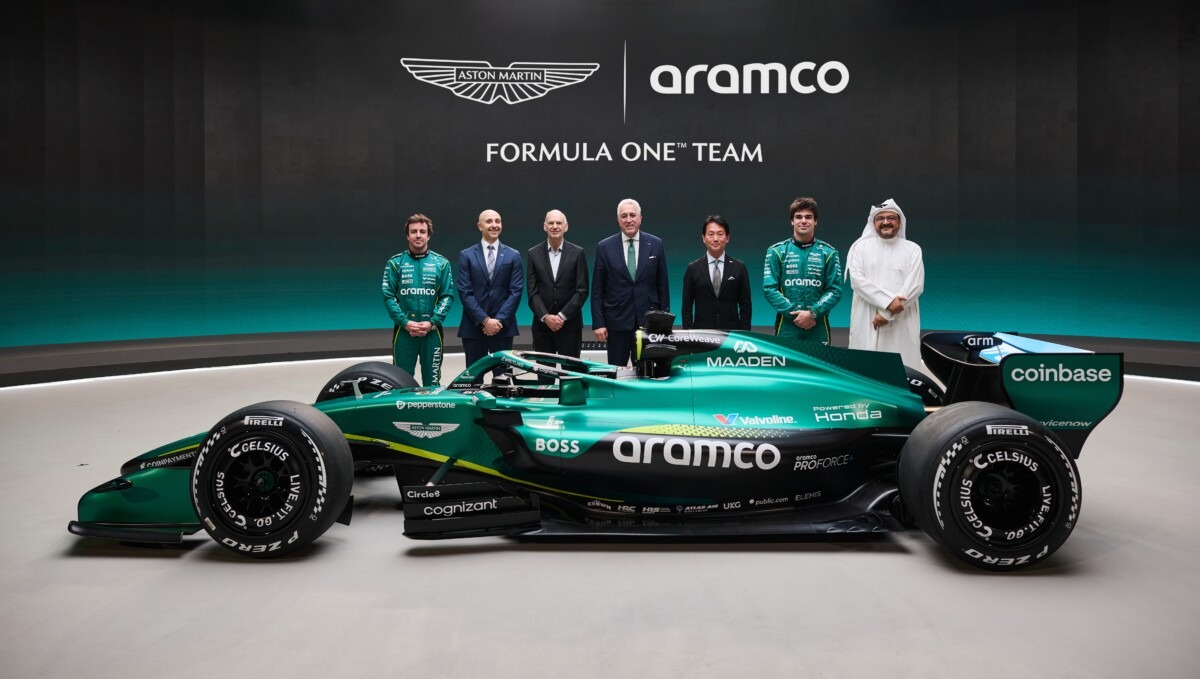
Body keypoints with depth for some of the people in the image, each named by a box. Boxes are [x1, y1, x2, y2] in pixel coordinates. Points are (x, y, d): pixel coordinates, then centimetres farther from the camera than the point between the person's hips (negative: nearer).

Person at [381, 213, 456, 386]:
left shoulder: (441, 263, 6)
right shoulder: (395, 263, 4)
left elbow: (448, 295, 1)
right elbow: (388, 296, -1)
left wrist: (432, 322, -11)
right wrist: (405, 322, -13)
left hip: (432, 330, 1)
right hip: (403, 330, -1)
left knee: (432, 381, 7)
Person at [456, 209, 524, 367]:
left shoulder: (513, 256, 7)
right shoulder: (466, 255, 4)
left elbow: (516, 291, -1)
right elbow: (465, 292, -3)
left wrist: (499, 320, -12)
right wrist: (484, 320, -13)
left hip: (503, 326, 1)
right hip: (473, 326, 0)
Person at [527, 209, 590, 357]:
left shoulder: (578, 253, 1)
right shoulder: (534, 253, 5)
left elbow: (582, 290, -3)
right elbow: (532, 291, 1)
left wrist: (562, 316, -11)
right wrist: (545, 317, -11)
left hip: (569, 323, -1)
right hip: (542, 324, 1)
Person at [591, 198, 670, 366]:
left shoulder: (655, 244, 3)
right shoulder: (604, 247, 0)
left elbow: (663, 285, 6)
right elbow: (597, 290, 1)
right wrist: (598, 323, -5)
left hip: (648, 320, 1)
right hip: (617, 321, 0)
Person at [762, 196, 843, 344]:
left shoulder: (829, 253, 7)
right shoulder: (776, 252, 5)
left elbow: (835, 290, 1)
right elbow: (769, 289, -2)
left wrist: (813, 313, -13)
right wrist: (794, 313, -12)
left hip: (818, 327, 1)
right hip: (786, 326, -1)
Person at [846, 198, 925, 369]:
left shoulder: (912, 249, 7)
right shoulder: (861, 246, 7)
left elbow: (915, 285, -3)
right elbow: (856, 280, -6)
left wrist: (887, 313, -13)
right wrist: (888, 301, -17)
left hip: (902, 322, 0)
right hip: (866, 321, 0)